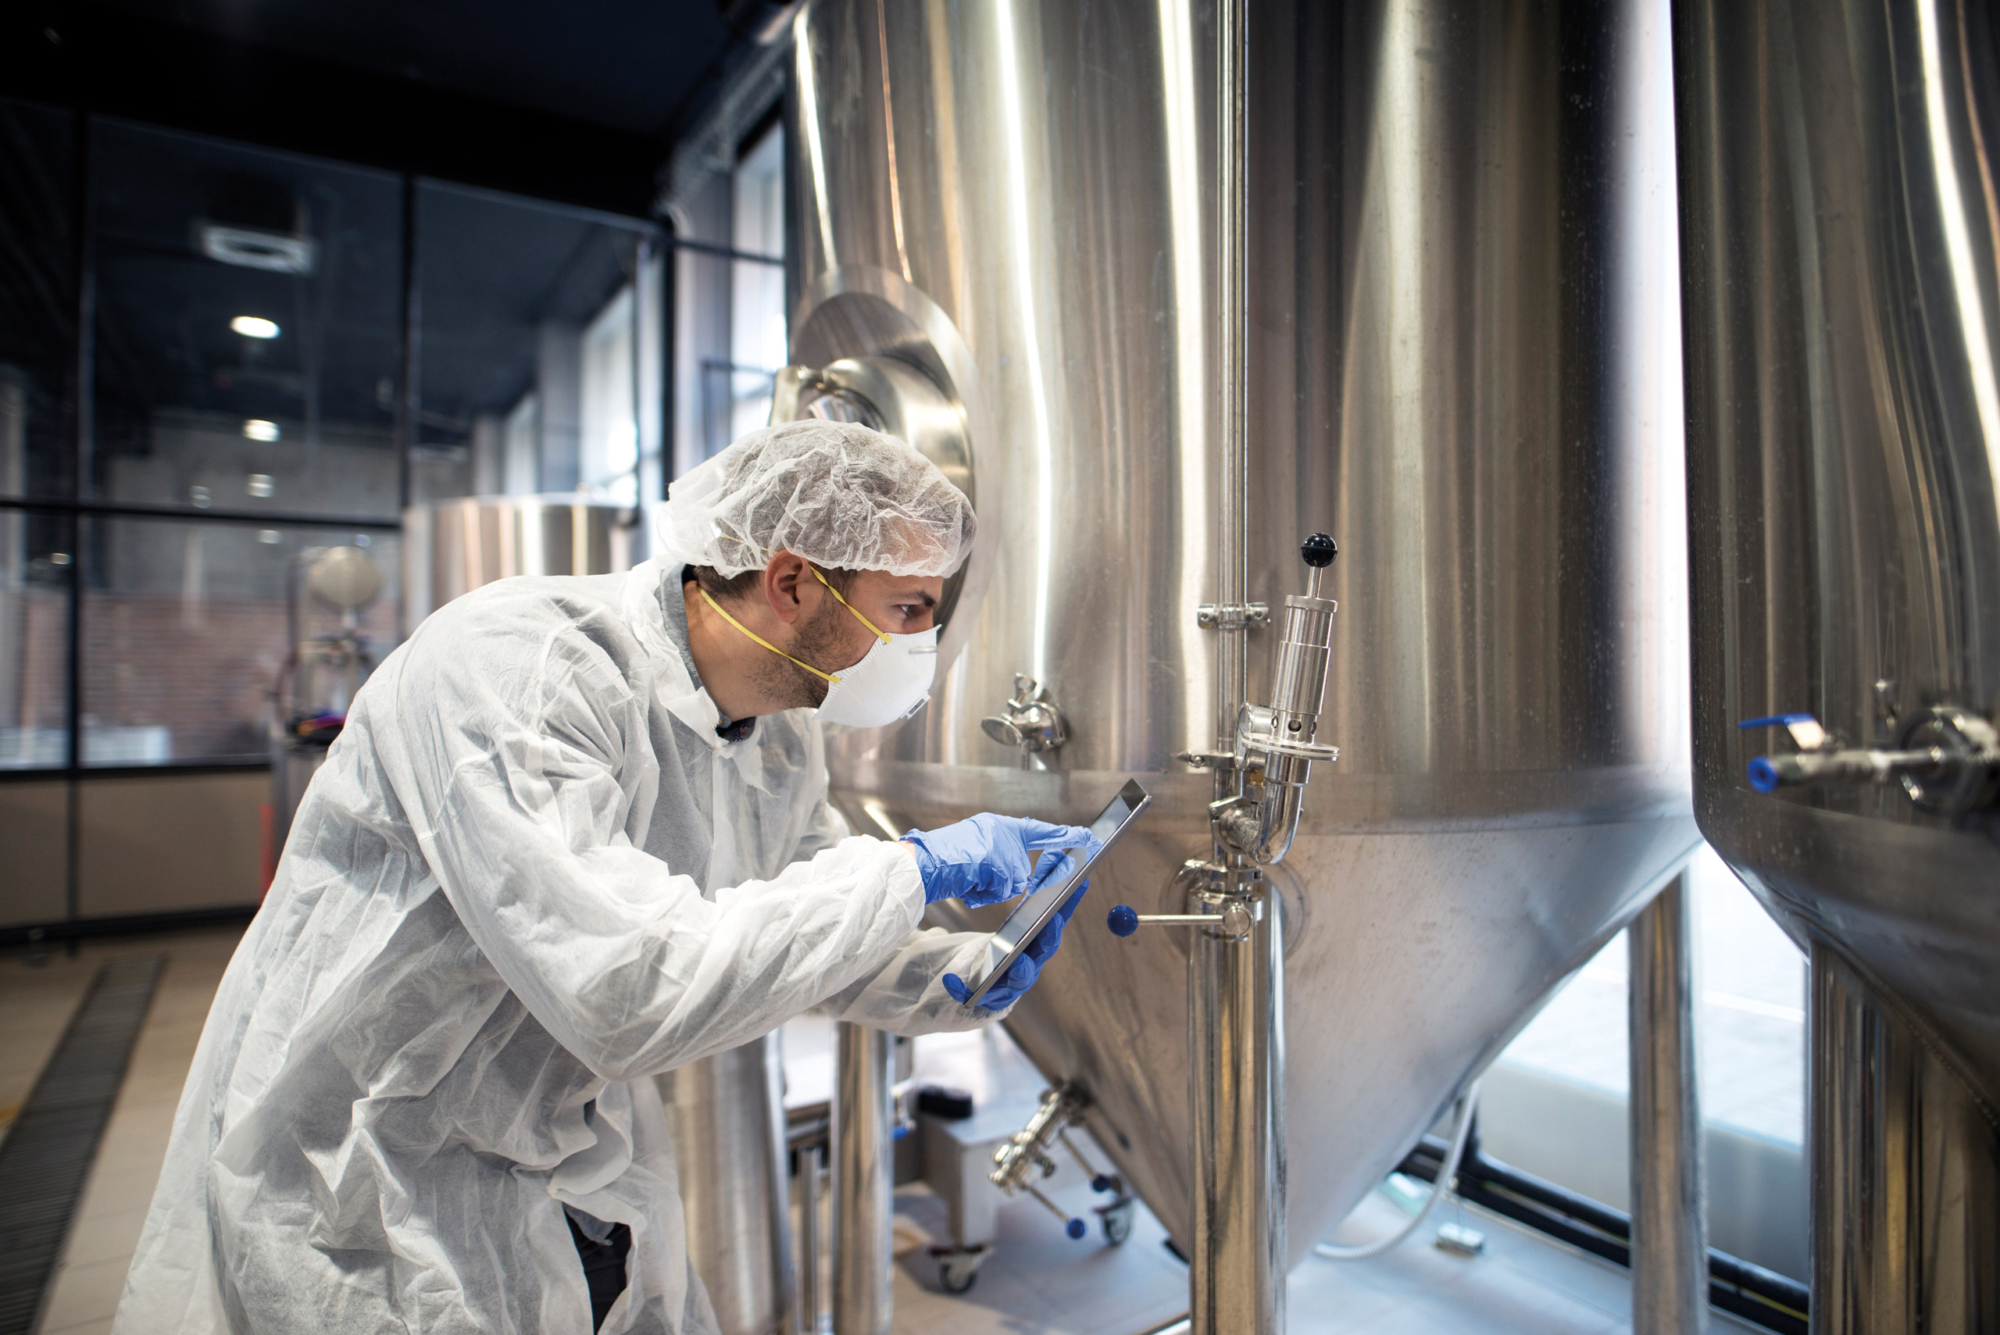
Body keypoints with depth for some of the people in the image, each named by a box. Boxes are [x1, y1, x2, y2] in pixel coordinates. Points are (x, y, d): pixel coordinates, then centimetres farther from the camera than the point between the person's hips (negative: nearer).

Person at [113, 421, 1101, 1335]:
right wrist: (912, 870, -29)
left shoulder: (783, 740, -3)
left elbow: (817, 938, 9)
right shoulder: (514, 661, -28)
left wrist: (968, 977, -9)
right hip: (371, 1202, -6)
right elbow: (629, 991, -37)